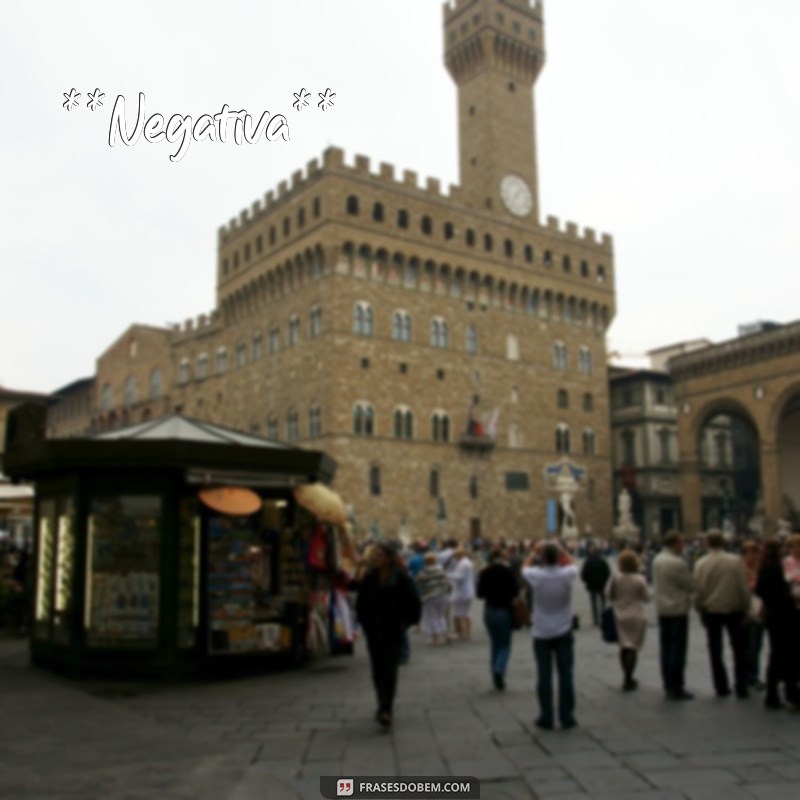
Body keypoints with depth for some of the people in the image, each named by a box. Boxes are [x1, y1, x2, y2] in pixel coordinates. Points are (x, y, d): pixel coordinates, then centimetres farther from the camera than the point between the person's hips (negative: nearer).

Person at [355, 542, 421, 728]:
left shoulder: (401, 577, -7)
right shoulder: (368, 578, 4)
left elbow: (413, 603, -3)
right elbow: (360, 603, 13)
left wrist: (405, 622, -4)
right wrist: (365, 622, 5)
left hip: (393, 630, -4)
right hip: (373, 631, 4)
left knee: (389, 669, -11)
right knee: (378, 669, 10)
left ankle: (386, 709, -14)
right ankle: (384, 706, 25)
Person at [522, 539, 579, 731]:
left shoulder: (536, 576, -15)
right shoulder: (566, 574, -12)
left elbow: (525, 568, 9)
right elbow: (573, 564, 12)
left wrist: (535, 552, 13)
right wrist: (560, 550, 8)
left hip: (542, 634, -1)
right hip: (563, 633, 1)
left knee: (544, 676, 5)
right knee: (565, 675, 7)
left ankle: (546, 718, 10)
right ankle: (567, 717, 11)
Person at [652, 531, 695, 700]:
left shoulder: (657, 560, 6)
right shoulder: (678, 563, -19)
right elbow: (690, 585, -11)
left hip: (662, 609, 8)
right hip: (678, 610, -8)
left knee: (666, 648, 12)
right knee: (678, 649, -2)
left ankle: (668, 685, 19)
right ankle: (676, 688, 1)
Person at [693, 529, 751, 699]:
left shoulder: (701, 564, -9)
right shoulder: (735, 561, -11)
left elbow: (698, 591, -7)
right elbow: (743, 587, -8)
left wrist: (700, 609, 6)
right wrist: (745, 608, 4)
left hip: (711, 611, 1)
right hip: (733, 610, 0)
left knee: (715, 650, 10)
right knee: (739, 649, 12)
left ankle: (721, 687, 12)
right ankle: (741, 687, 10)